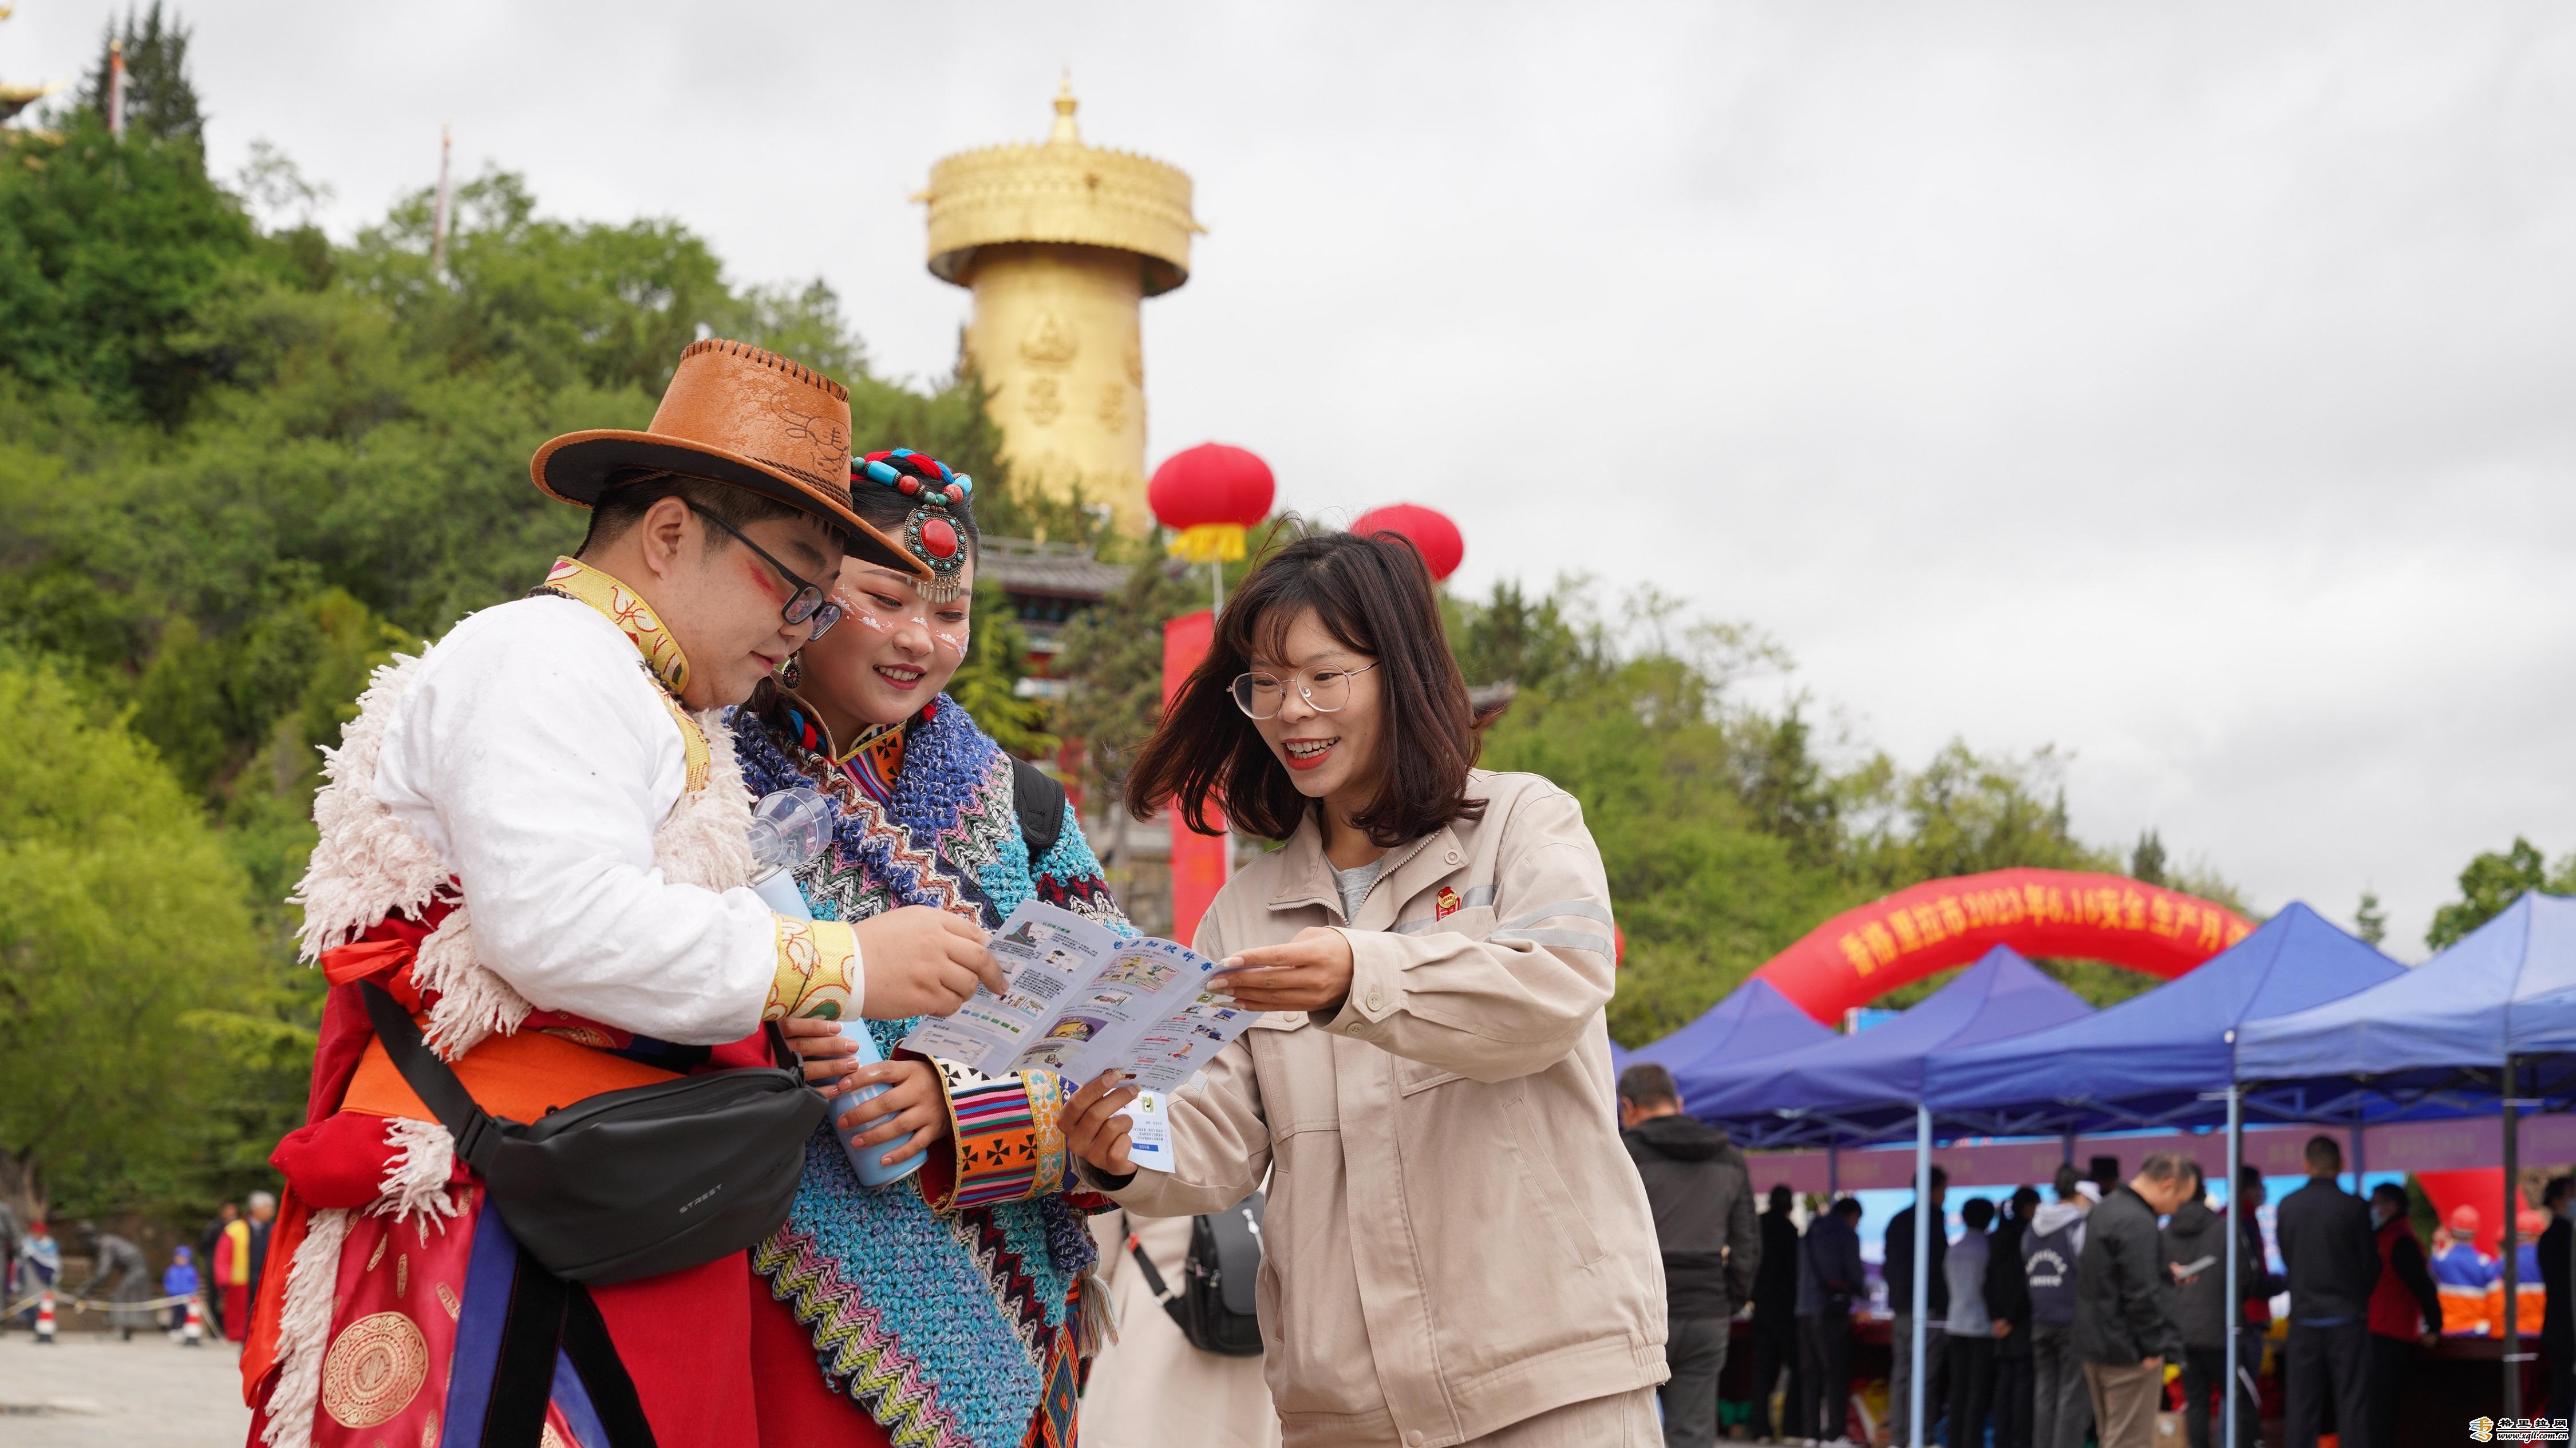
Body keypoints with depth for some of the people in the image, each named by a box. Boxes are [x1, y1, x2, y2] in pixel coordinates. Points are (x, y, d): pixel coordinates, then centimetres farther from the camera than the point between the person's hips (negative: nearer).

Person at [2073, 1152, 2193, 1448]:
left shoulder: (2105, 1210, 13)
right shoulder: (2138, 1224, -20)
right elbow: (2142, 1294, -23)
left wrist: (2165, 1274, 18)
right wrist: (2154, 1347, -15)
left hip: (2095, 1344, 10)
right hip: (2128, 1351, -10)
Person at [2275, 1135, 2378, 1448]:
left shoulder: (2287, 1207, -1)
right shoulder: (2354, 1207, -9)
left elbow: (2286, 1258, 7)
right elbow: (2370, 1262, -1)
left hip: (2304, 1316, 3)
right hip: (2347, 1317, -3)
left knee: (2301, 1402, 6)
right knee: (2351, 1402, 1)